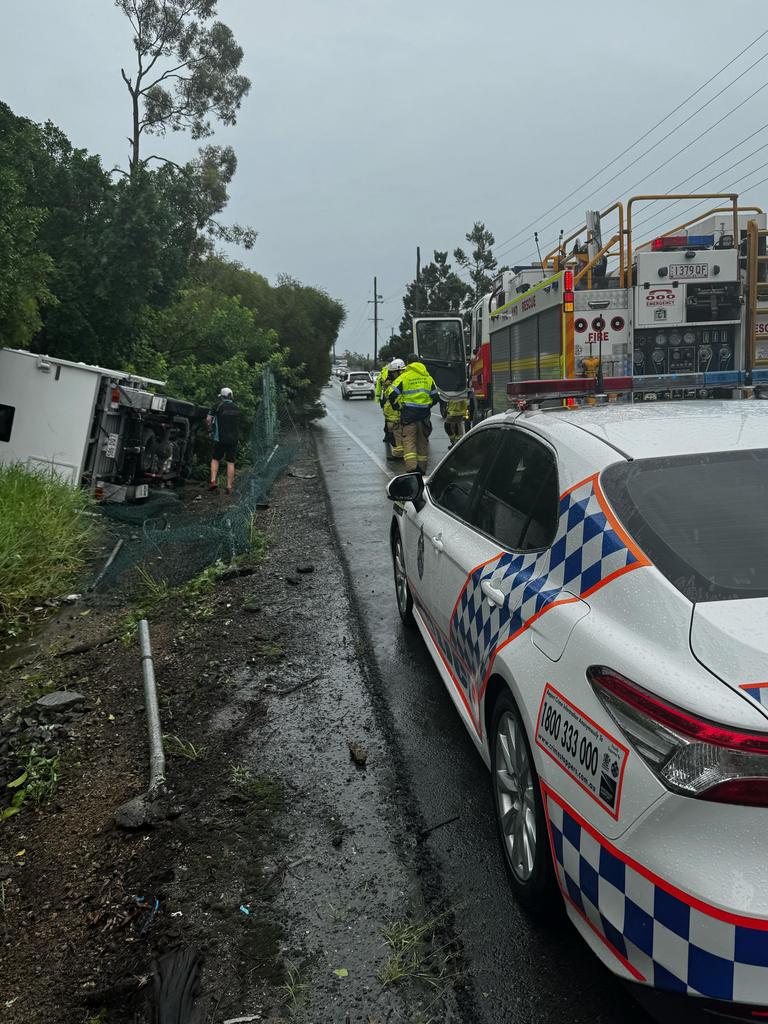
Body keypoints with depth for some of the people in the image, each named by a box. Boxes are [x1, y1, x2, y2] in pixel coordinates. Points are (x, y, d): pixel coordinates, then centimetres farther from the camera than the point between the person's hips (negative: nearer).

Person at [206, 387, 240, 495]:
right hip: (234, 438, 3)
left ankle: (213, 481, -6)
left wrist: (211, 430, 7)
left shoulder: (218, 405, -3)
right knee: (230, 462, 4)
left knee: (215, 459, 9)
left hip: (221, 438, -3)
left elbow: (208, 419, -7)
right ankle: (229, 487, 4)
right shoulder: (236, 408, 11)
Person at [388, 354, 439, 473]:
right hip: (424, 414, 4)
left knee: (409, 440, -4)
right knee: (422, 441, 13)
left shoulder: (404, 376, -3)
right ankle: (422, 468, 21)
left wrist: (398, 406, 7)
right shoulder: (428, 377, 10)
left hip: (408, 413, -4)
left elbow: (392, 395, -8)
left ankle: (411, 467, -19)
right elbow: (436, 397, 13)